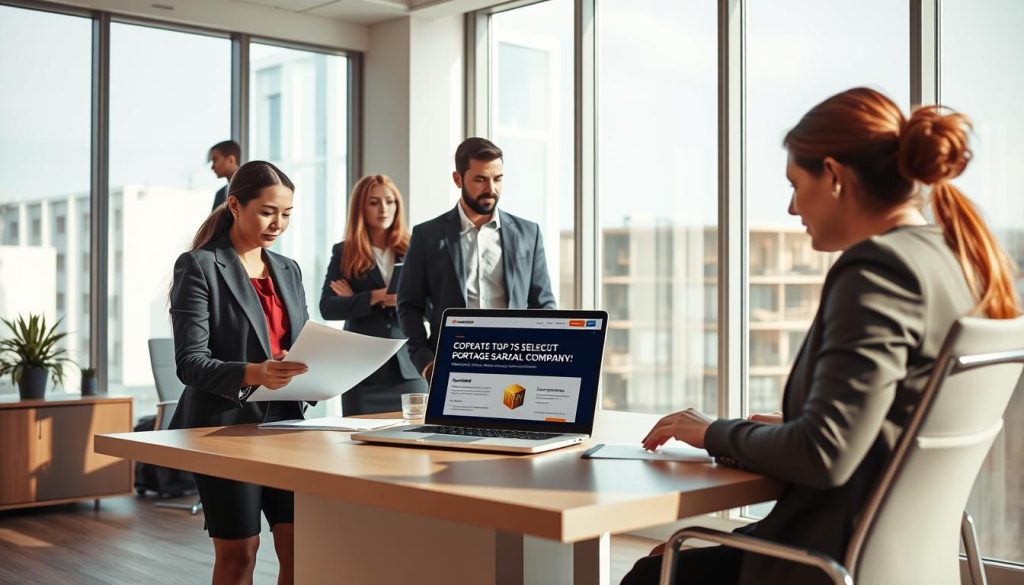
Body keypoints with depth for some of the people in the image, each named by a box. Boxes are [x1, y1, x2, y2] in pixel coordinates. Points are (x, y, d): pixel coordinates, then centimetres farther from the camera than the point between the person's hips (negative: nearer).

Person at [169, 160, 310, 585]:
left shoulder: (288, 269, 12)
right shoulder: (199, 267, -8)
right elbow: (190, 362, -16)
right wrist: (253, 374, -32)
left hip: (283, 421, 6)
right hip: (225, 424, -5)